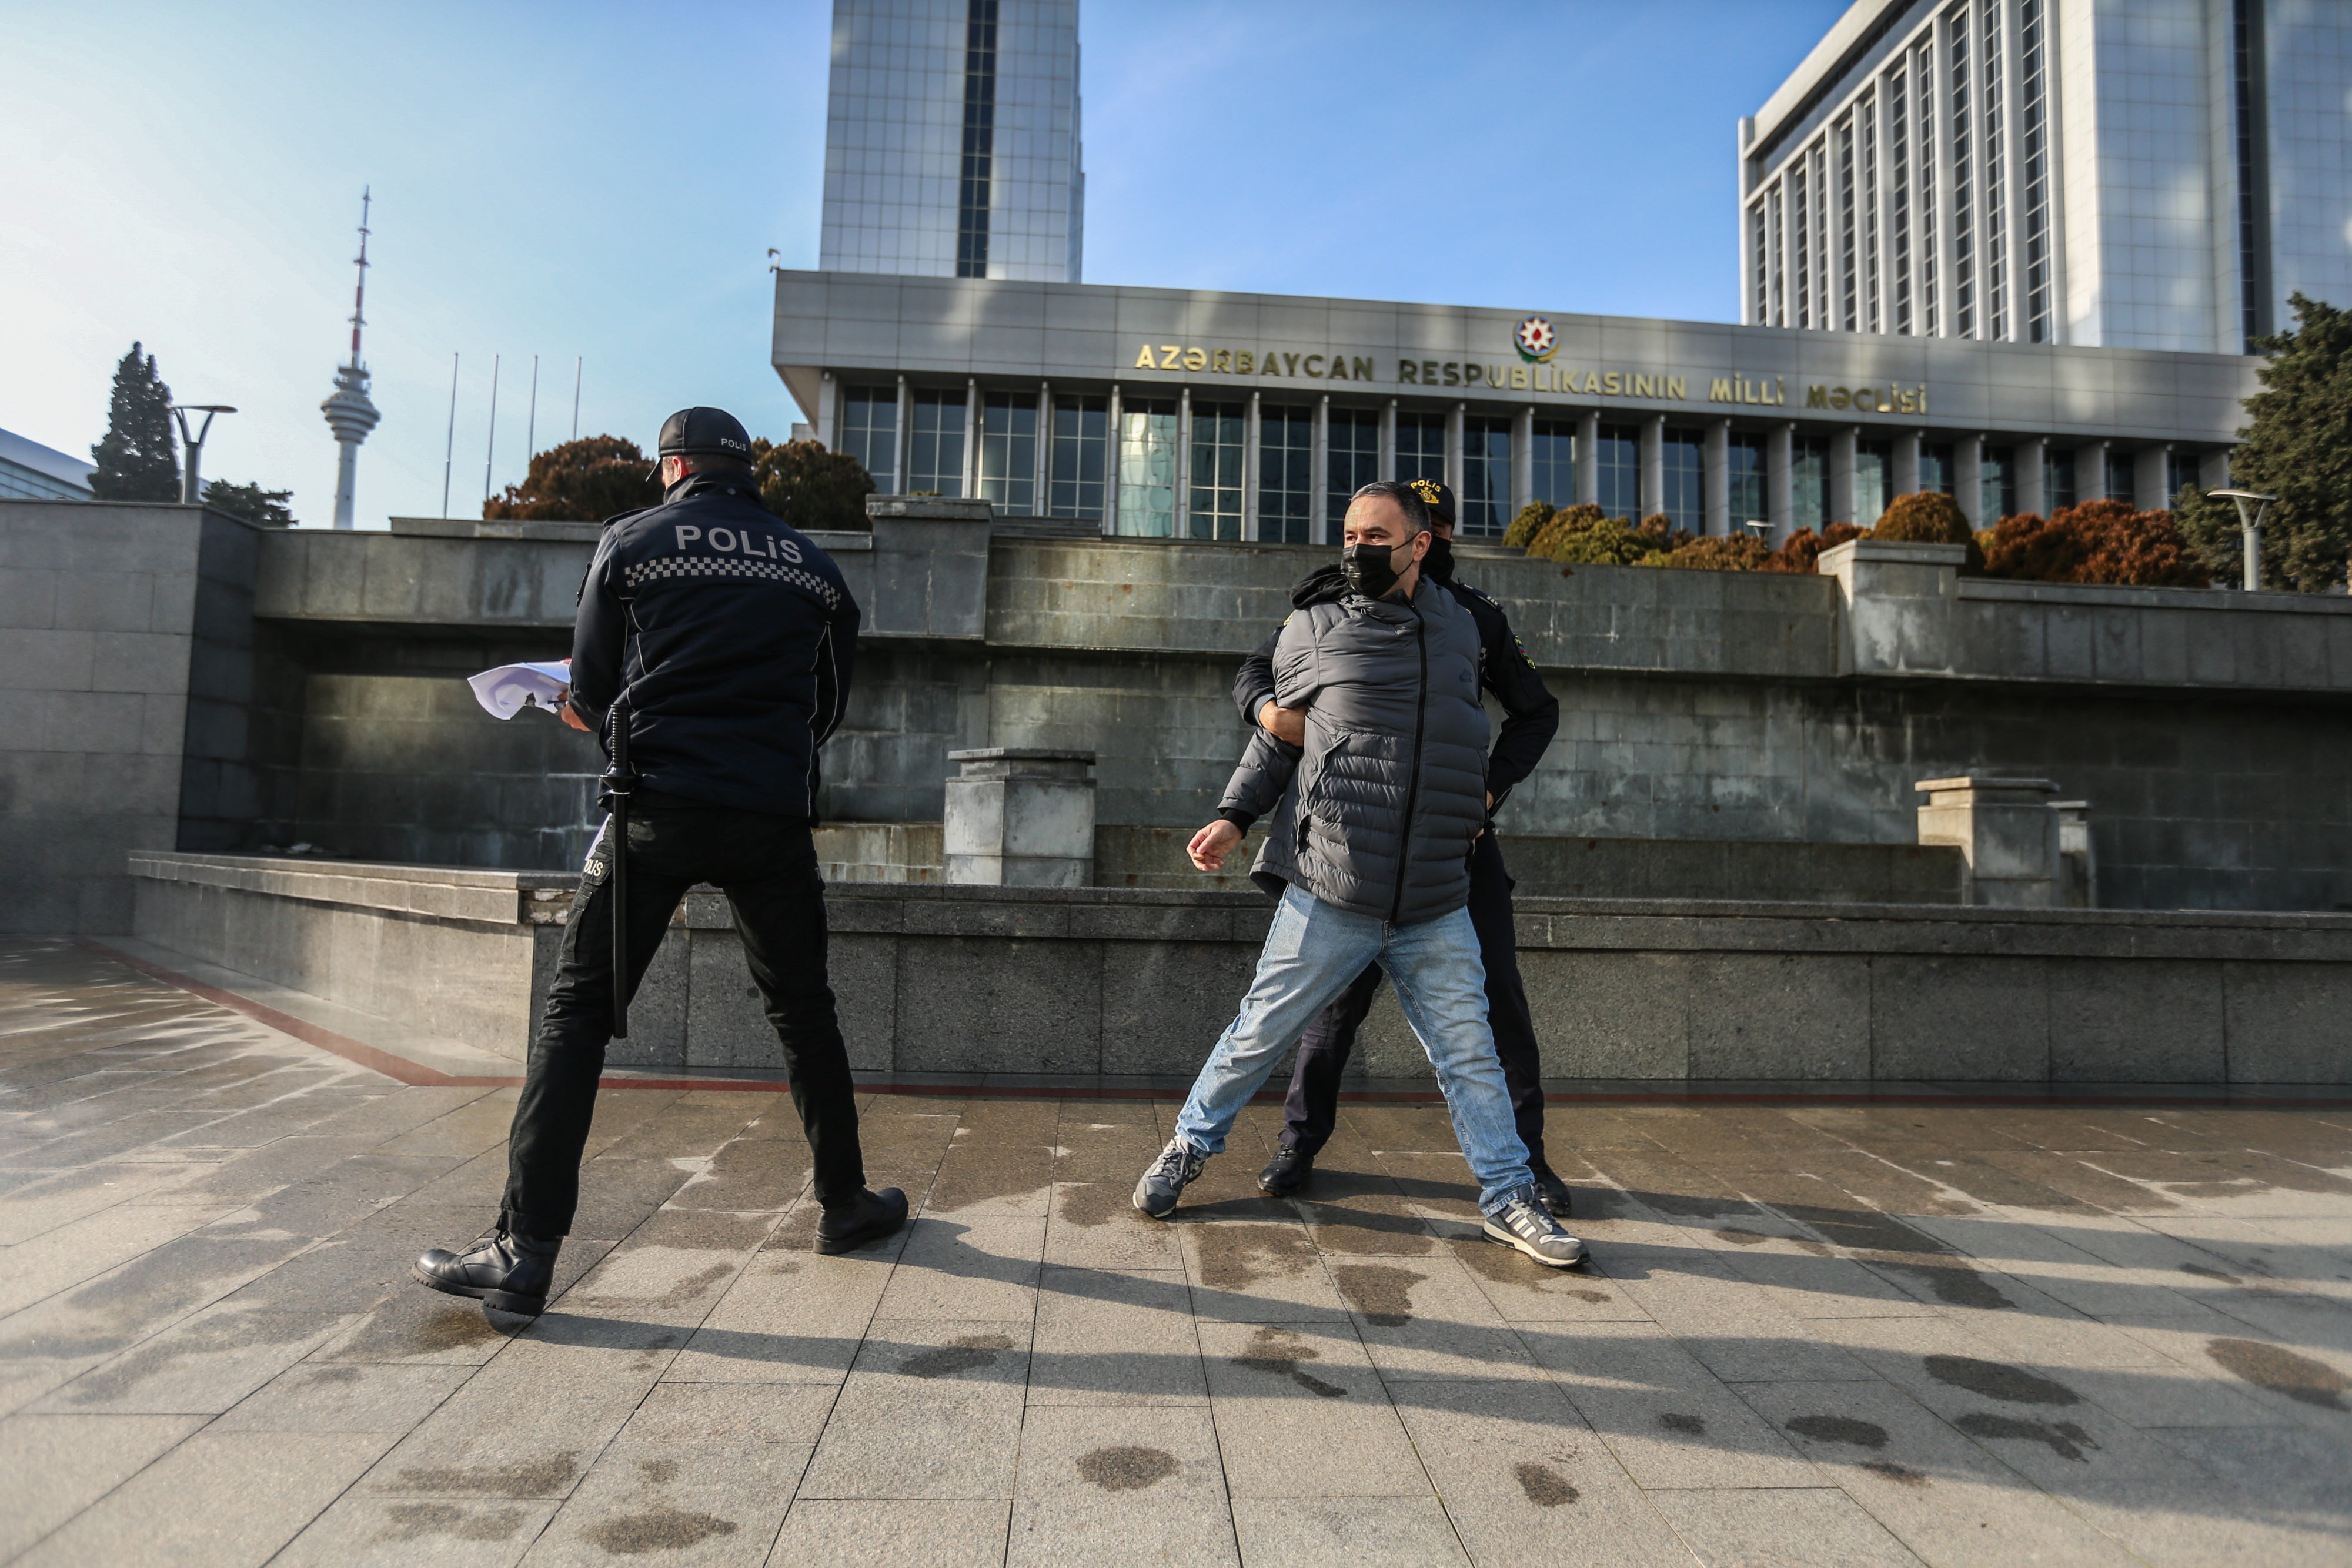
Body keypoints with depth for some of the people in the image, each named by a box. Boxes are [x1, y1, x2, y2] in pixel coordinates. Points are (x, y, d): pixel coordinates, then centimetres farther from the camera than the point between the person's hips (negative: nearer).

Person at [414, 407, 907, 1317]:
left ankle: (523, 1251, 3)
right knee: (802, 1011, 15)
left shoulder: (631, 542, 6)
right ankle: (844, 1205, 26)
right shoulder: (813, 564, 13)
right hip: (774, 816, 2)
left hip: (659, 806, -2)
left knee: (577, 1013, 5)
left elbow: (591, 694, 9)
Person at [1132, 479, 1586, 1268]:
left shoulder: (1459, 631, 11)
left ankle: (1510, 1200, 23)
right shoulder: (1312, 630, 1)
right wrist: (1234, 814, 1)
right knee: (1259, 1034, 7)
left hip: (1437, 907, 2)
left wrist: (1480, 799, 23)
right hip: (1329, 899, -2)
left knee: (1470, 1054, 7)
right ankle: (1190, 1146, 29)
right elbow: (1277, 736, 10)